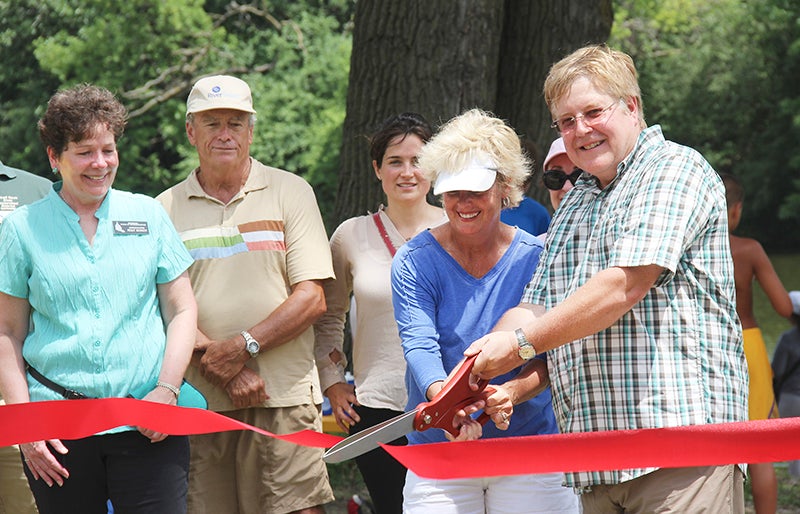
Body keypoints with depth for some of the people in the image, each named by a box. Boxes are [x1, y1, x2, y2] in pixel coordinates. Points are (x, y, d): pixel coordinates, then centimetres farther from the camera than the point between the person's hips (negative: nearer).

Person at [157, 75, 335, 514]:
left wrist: (243, 347, -11)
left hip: (283, 396, -1)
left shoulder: (290, 193, 8)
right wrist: (223, 371, -10)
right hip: (198, 400, 1)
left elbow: (311, 299, 1)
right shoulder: (166, 209, 11)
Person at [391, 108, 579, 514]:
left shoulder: (535, 258, 1)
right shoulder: (415, 262, 0)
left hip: (529, 440, 0)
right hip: (439, 448, 0)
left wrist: (513, 392, -28)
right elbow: (420, 345, -13)